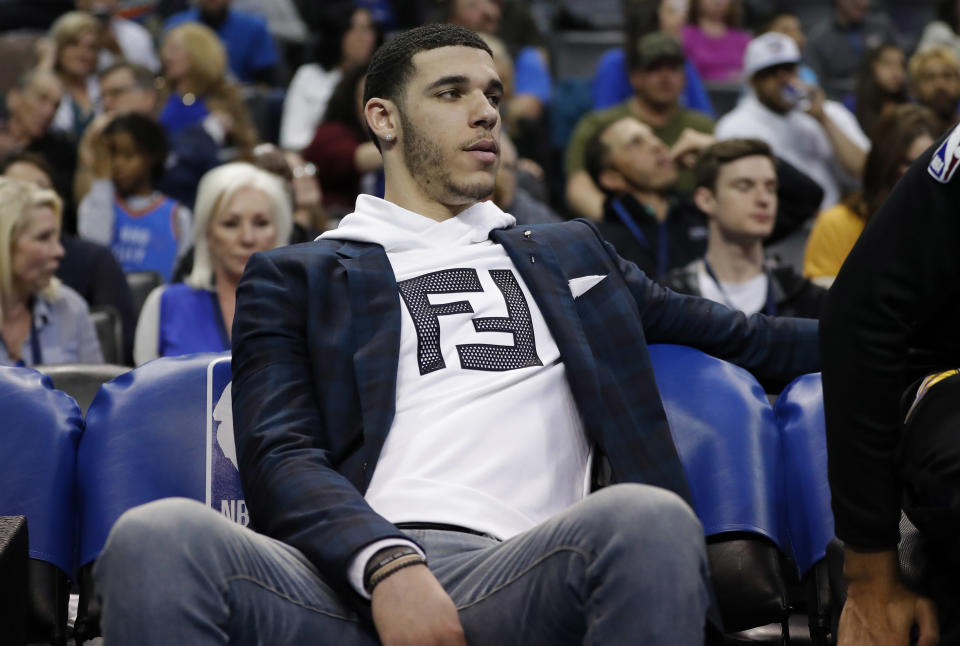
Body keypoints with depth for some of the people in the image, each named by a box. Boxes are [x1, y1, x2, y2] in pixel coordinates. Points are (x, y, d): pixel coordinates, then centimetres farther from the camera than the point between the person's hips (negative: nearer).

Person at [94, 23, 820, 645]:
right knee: (160, 537, -34)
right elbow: (279, 456, 5)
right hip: (347, 575, -1)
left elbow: (745, 338, 34)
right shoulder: (297, 277, 20)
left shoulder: (569, 257, 32)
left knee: (650, 519, -34)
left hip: (504, 579, 2)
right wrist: (388, 564, -15)